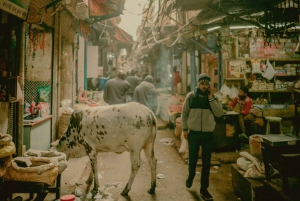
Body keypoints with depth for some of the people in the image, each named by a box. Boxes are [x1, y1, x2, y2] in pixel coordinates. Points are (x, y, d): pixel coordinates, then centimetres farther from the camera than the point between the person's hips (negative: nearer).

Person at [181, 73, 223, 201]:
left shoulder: (213, 97, 2)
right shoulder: (191, 96, -2)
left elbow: (219, 113, -9)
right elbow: (184, 113, 1)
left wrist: (211, 98, -13)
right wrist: (185, 129, -3)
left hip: (208, 134, 1)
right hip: (193, 133, -1)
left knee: (206, 163, 7)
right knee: (192, 159, 14)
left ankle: (204, 189, 21)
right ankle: (190, 177, 44)